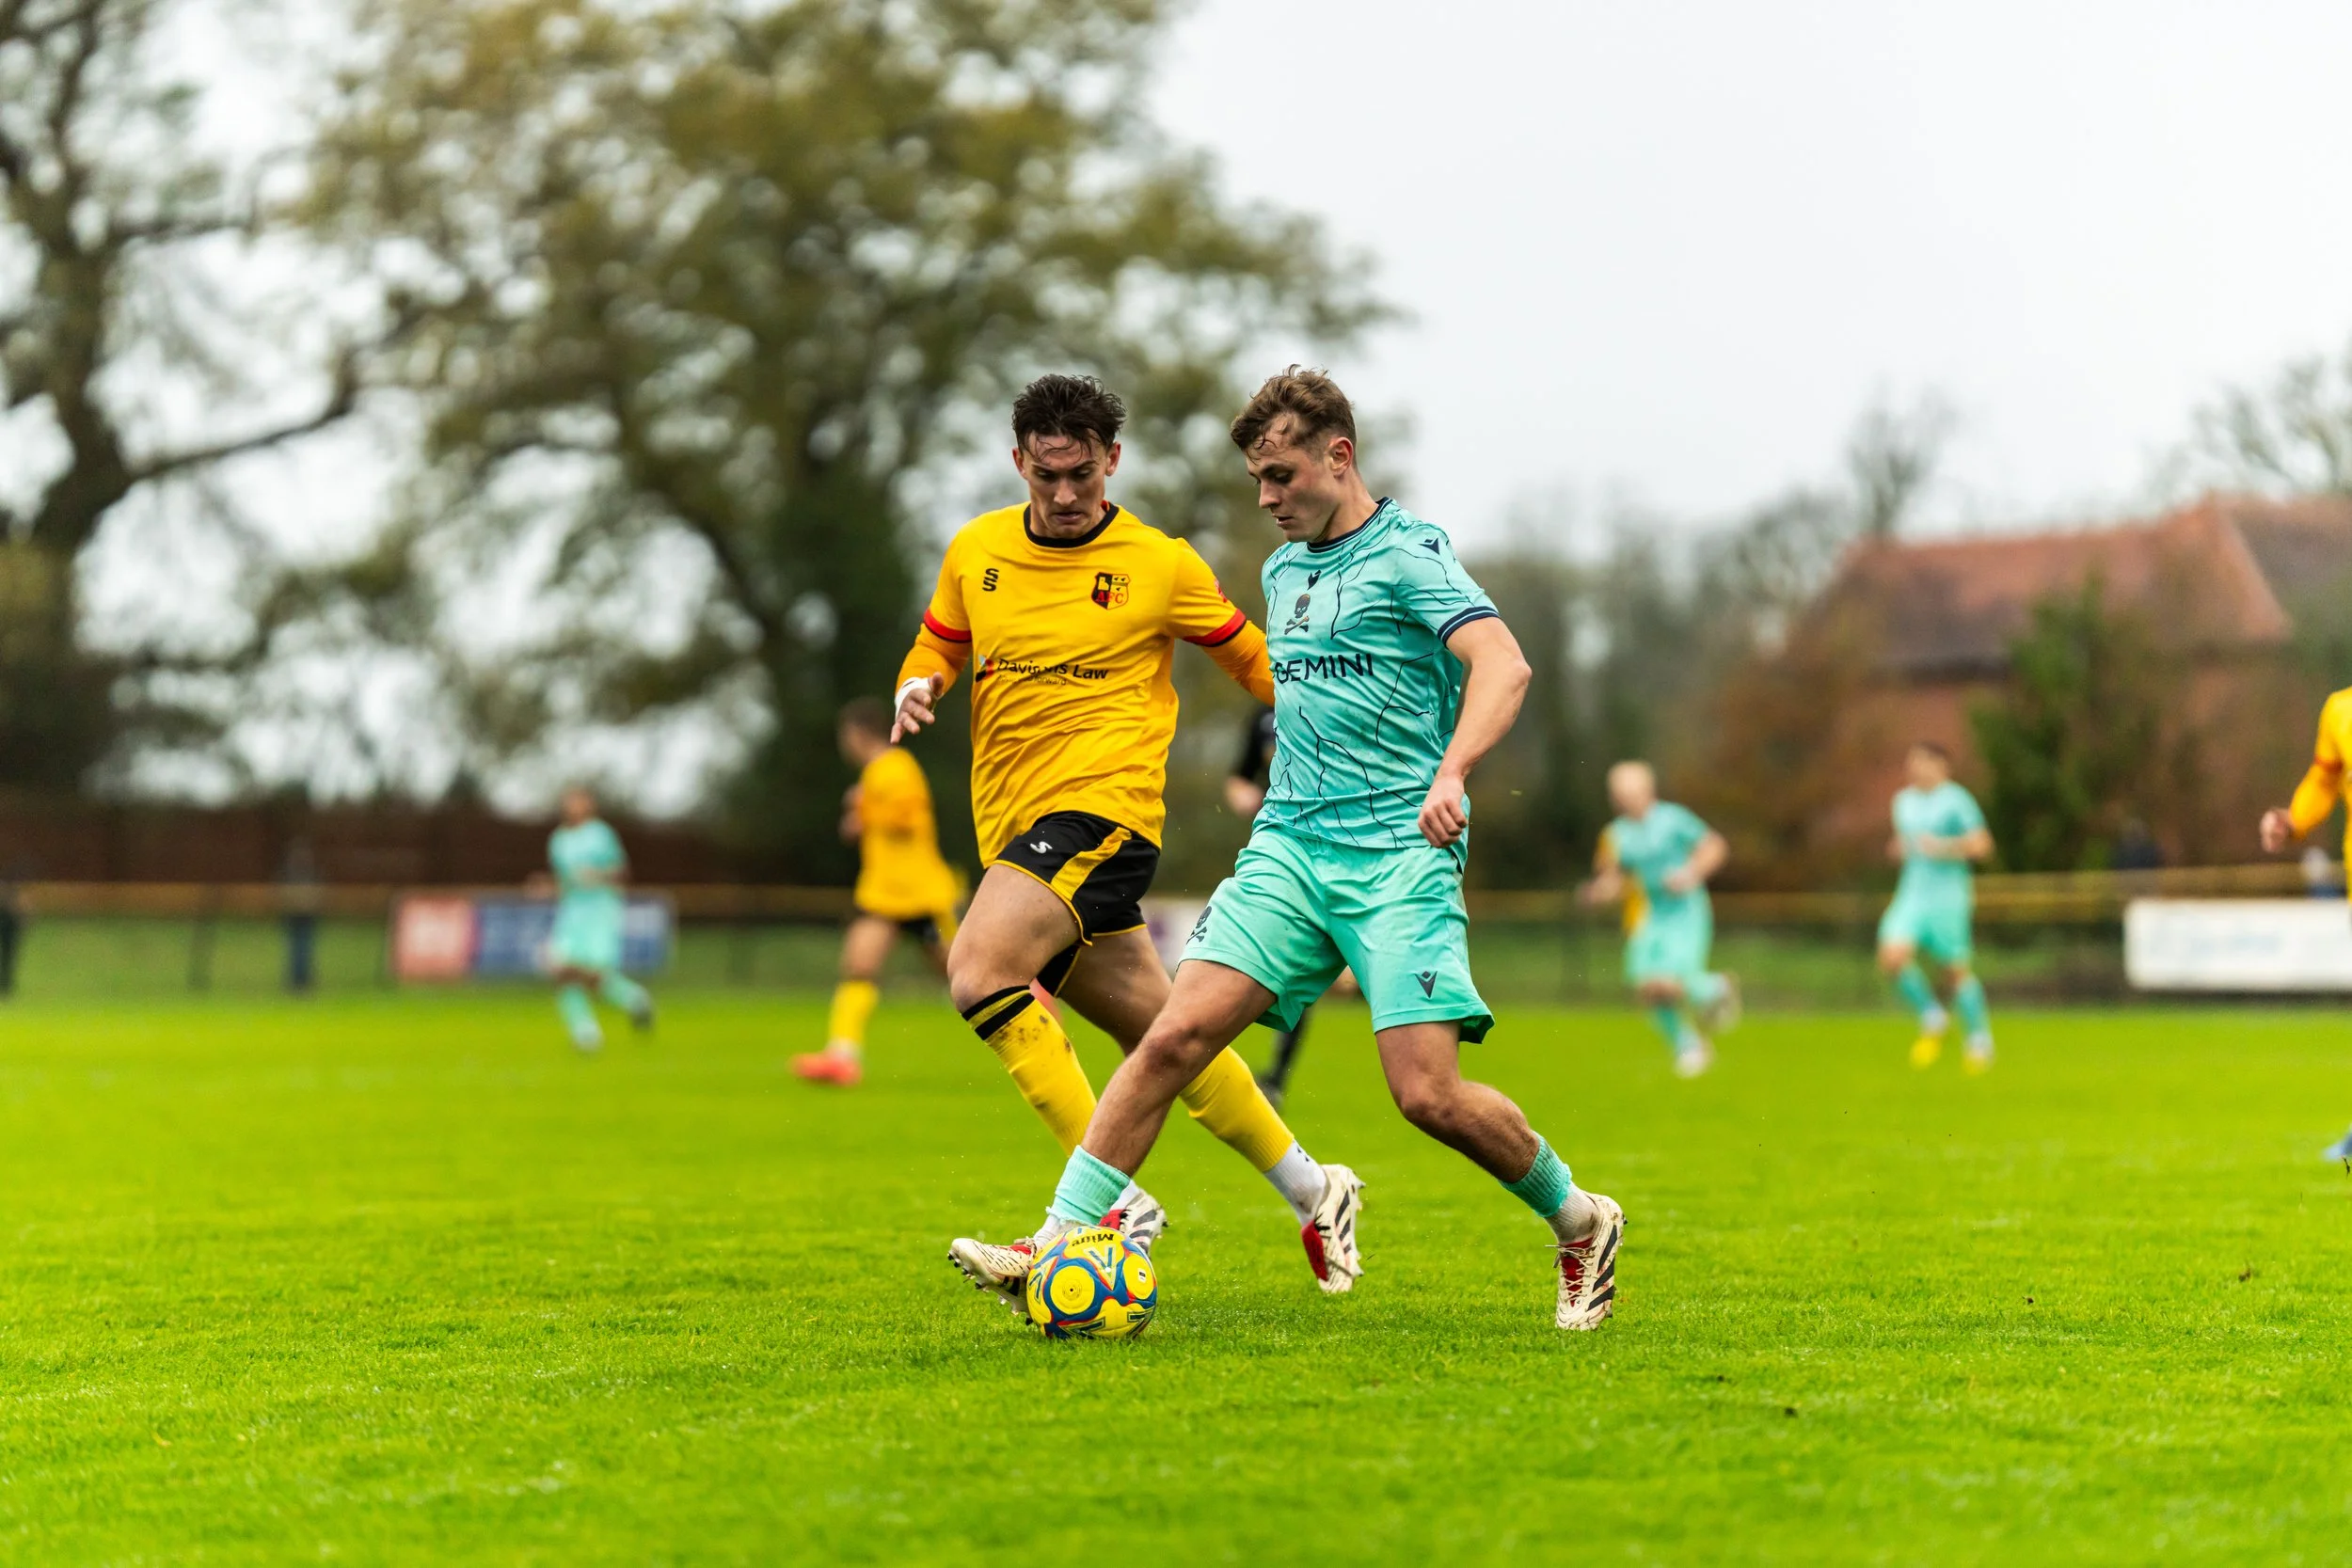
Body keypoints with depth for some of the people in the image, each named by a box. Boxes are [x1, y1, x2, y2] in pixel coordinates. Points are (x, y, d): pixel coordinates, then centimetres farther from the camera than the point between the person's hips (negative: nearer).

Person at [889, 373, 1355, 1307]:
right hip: (1011, 823, 6)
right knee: (1156, 1028, 9)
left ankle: (1109, 1201, -25)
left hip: (1100, 805, -6)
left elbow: (1252, 658, 12)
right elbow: (939, 645, 25)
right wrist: (917, 688, 2)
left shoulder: (1162, 565, 0)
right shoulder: (976, 551, 11)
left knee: (979, 970, -26)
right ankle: (1311, 1191, 25)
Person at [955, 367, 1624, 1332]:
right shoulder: (1283, 570, 19)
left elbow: (1502, 665, -20)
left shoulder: (1407, 553, -5)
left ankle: (1580, 1224, 12)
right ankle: (1058, 1242, -12)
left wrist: (1451, 772, -36)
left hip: (1399, 855, -6)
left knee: (1429, 1096, -13)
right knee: (1176, 1035, -12)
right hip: (1289, 847, 6)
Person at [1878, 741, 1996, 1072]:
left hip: (1949, 896, -5)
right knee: (1892, 956, -16)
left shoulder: (1956, 799, -7)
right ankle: (1932, 1018, 4)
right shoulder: (1904, 801, 13)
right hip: (1911, 894, 5)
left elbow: (1981, 844, -10)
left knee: (1955, 970, -1)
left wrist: (1942, 847, -20)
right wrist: (1900, 848, 8)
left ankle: (1980, 1041, 17)